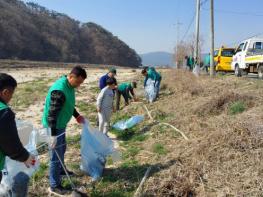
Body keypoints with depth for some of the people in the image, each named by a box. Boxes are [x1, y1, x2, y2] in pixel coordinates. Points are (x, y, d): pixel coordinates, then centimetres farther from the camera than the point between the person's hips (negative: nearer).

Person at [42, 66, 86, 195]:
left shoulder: (69, 86, 0)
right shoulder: (59, 90, -31)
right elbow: (52, 114, -31)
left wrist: (77, 116, 22)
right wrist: (53, 135, -30)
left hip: (60, 124, 10)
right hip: (54, 127, -10)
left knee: (62, 149, 26)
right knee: (56, 155, 1)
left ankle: (60, 170, 49)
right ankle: (54, 186, 15)